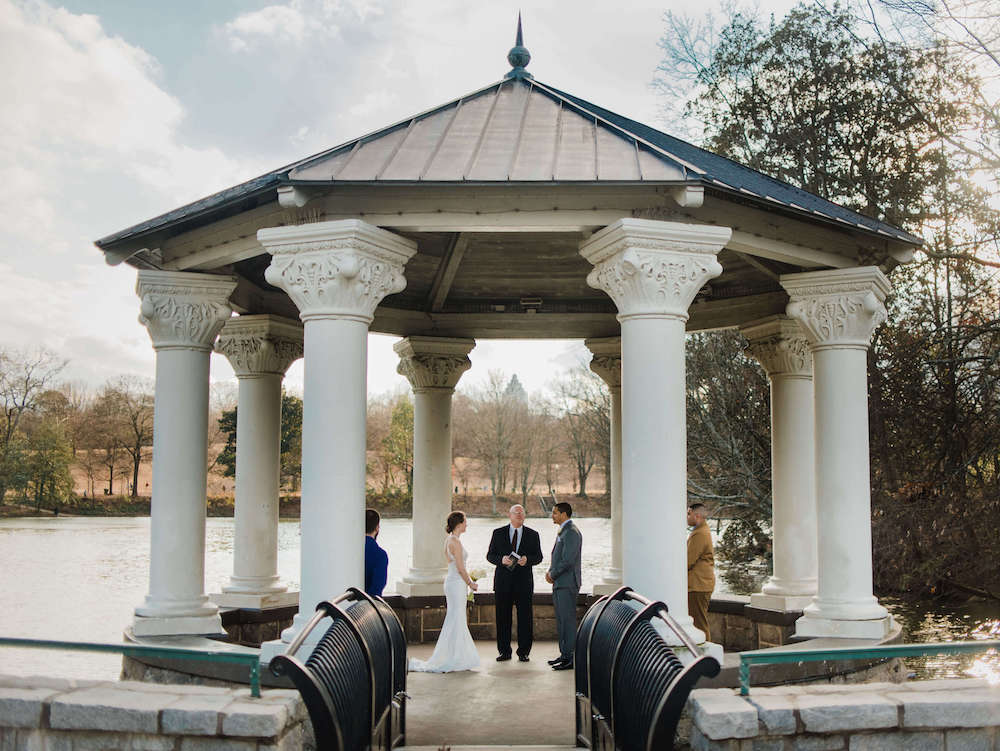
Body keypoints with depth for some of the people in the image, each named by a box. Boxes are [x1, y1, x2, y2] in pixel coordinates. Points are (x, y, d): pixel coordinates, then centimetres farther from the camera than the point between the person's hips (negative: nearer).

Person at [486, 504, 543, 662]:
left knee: (525, 617, 0)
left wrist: (527, 560, -14)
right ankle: (504, 652, 11)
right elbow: (490, 555, 6)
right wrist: (501, 560, -15)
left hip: (524, 581, 0)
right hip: (503, 581, 0)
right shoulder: (498, 533, 7)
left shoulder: (532, 535, 8)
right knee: (502, 617, 2)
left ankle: (523, 652, 9)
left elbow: (538, 557, 7)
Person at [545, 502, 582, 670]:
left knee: (568, 620, -8)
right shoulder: (562, 532, 18)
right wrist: (550, 571, 8)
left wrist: (553, 575, -9)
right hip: (559, 584, 10)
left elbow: (567, 560, -21)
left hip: (567, 584, -10)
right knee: (561, 621, 14)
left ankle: (570, 658, -5)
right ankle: (564, 655, 21)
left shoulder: (572, 532, -15)